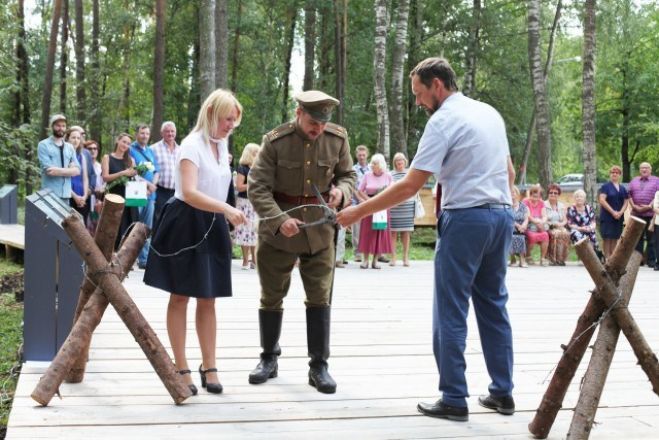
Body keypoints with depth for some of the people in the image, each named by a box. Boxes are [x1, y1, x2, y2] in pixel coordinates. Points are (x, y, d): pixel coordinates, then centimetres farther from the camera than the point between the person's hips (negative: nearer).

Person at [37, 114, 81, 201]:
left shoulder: (70, 147, 16)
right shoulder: (43, 145, 0)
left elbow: (76, 170, 6)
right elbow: (48, 169, -12)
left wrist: (59, 170, -9)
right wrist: (69, 169, -6)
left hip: (65, 194, 5)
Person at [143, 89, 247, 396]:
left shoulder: (222, 145, 11)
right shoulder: (192, 145, -14)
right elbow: (189, 193, -27)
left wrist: (224, 216, 14)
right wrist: (226, 208, -38)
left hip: (212, 227, 7)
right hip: (186, 224, -7)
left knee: (208, 300, 8)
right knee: (180, 297, 2)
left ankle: (209, 367, 14)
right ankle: (181, 369, 8)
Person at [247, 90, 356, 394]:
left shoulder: (337, 138, -6)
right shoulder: (275, 141, -15)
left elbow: (348, 174, 7)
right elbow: (257, 187, -15)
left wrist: (341, 190, -18)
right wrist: (279, 219, -29)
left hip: (320, 231, 2)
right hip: (277, 231, -1)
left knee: (320, 298, 2)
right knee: (272, 298, 11)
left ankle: (319, 366, 12)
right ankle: (269, 359, 29)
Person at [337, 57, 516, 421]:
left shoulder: (443, 120, -11)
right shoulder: (490, 112, 14)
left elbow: (409, 187, -15)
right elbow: (510, 173, 20)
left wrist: (358, 211, -10)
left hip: (466, 218, -8)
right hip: (501, 214, 8)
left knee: (450, 312, -1)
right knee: (493, 306, 13)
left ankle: (454, 399, 2)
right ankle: (502, 392, 17)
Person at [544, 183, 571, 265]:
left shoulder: (561, 206, 18)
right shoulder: (544, 205, 2)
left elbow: (565, 220, 16)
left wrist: (561, 224, -7)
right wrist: (553, 224, -15)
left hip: (560, 228, 4)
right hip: (548, 228, -4)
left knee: (566, 234, -31)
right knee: (556, 234, -37)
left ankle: (562, 259, -24)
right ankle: (553, 259, -30)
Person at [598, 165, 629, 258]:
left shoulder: (623, 189, 13)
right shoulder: (605, 186, -3)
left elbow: (626, 202, 11)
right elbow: (602, 200, -12)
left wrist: (620, 212, -8)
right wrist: (613, 212, -16)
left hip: (618, 218, 5)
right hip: (607, 217, -5)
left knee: (615, 238, 7)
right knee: (607, 238, -6)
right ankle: (607, 258, -4)